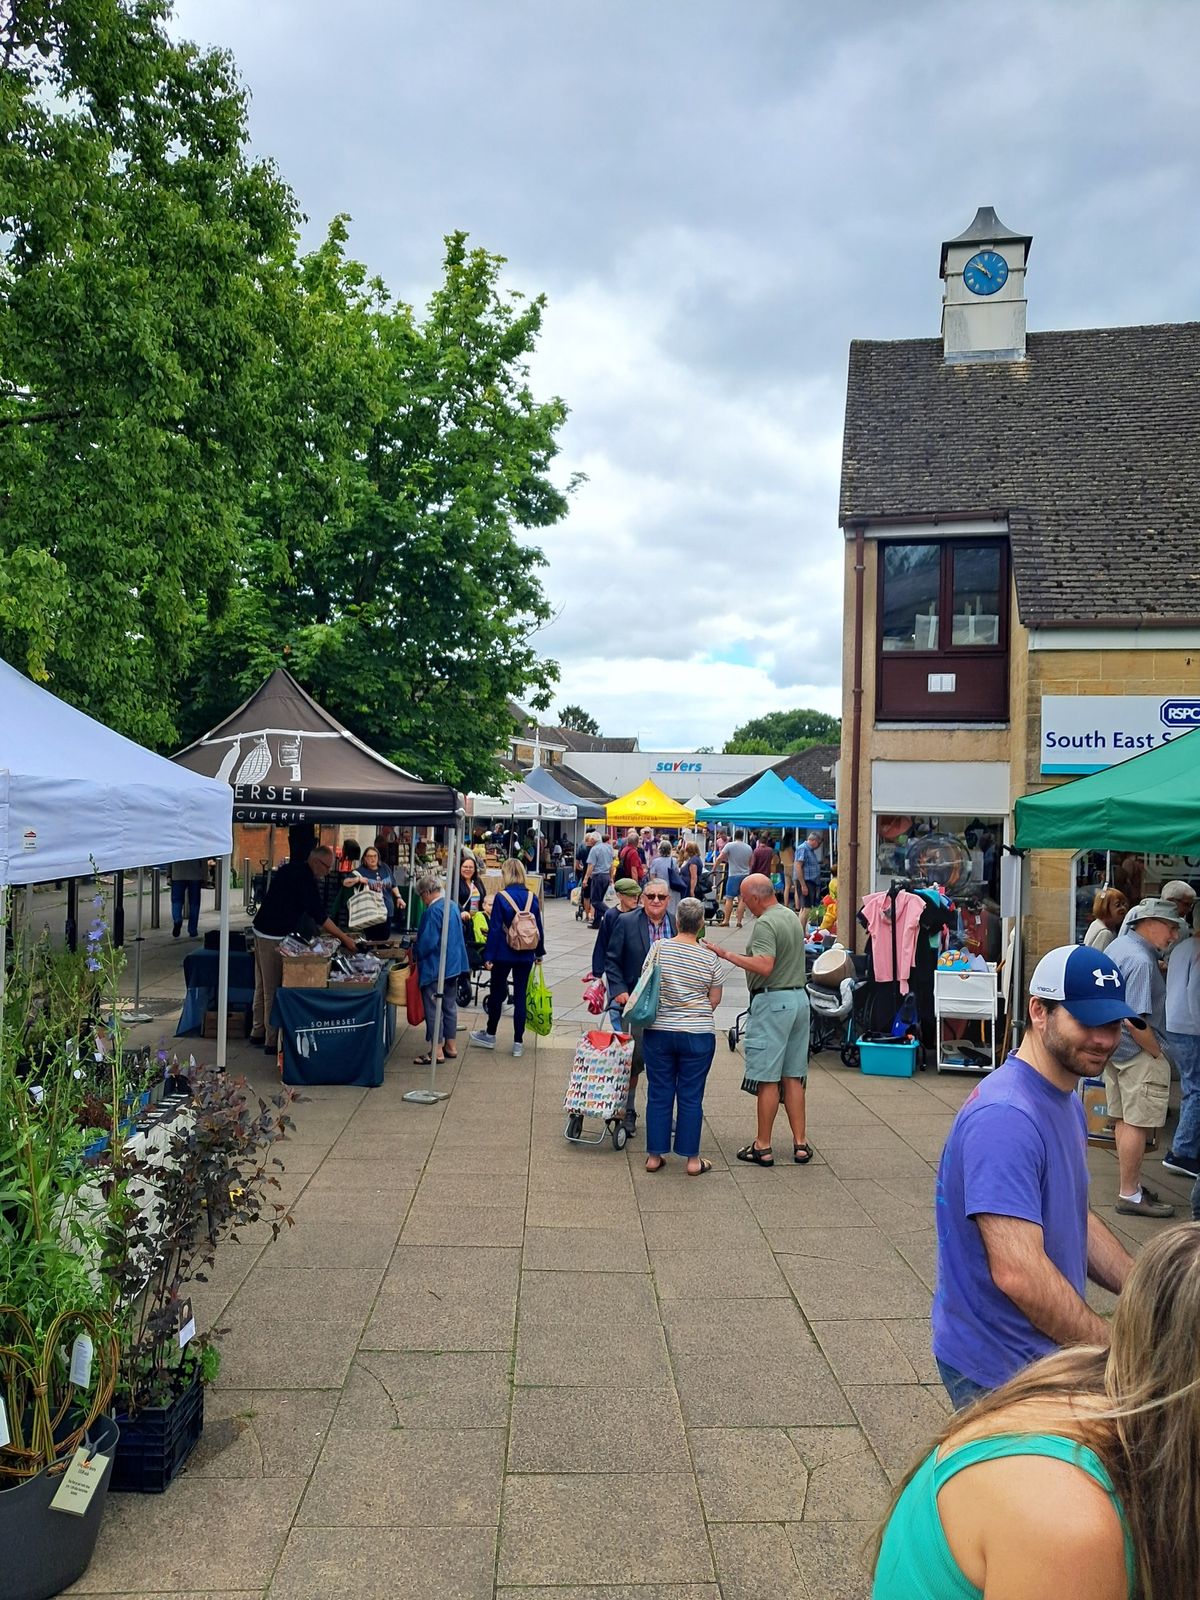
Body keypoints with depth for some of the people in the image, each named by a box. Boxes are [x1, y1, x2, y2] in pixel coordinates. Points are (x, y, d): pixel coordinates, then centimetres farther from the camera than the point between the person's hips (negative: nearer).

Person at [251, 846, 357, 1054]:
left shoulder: (292, 869, 12)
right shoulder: (304, 877, -18)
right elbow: (319, 914, -19)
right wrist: (344, 938, -12)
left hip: (262, 931, 10)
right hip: (274, 936, -10)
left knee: (263, 985, 17)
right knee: (274, 989, -3)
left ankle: (258, 1032, 27)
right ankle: (272, 1041, 2)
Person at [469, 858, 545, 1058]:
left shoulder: (501, 897, -12)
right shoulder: (532, 897, -1)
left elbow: (494, 929, -12)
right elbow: (539, 927, 5)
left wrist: (488, 956, -7)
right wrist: (539, 951, 17)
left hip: (503, 954, -3)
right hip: (526, 955, 3)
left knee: (496, 993, 14)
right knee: (521, 996, 8)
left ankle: (490, 1035, 29)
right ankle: (518, 1042, 11)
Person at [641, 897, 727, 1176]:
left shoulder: (659, 948, -6)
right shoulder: (710, 959, -5)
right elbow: (715, 1000, 3)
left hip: (658, 1031, 1)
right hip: (697, 1035, -1)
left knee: (659, 1094, 10)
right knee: (691, 1096, 7)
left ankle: (654, 1156, 17)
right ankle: (692, 1159, 13)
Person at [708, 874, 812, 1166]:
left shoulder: (765, 924, -15)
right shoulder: (792, 917, 14)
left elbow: (765, 967, -26)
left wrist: (727, 955, -21)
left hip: (772, 1002, -9)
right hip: (799, 998, 9)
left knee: (767, 1078, -2)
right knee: (793, 1077, 12)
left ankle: (762, 1147, 5)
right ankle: (800, 1144, 15)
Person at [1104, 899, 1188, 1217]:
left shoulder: (1117, 945, 8)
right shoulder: (1141, 962, -23)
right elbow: (1135, 1021, -26)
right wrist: (1157, 1053, -14)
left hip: (1114, 1047, 10)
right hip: (1138, 1051, -10)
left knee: (1122, 1119, 16)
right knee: (1137, 1123, -2)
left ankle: (1130, 1182, 27)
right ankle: (1130, 1194, 5)